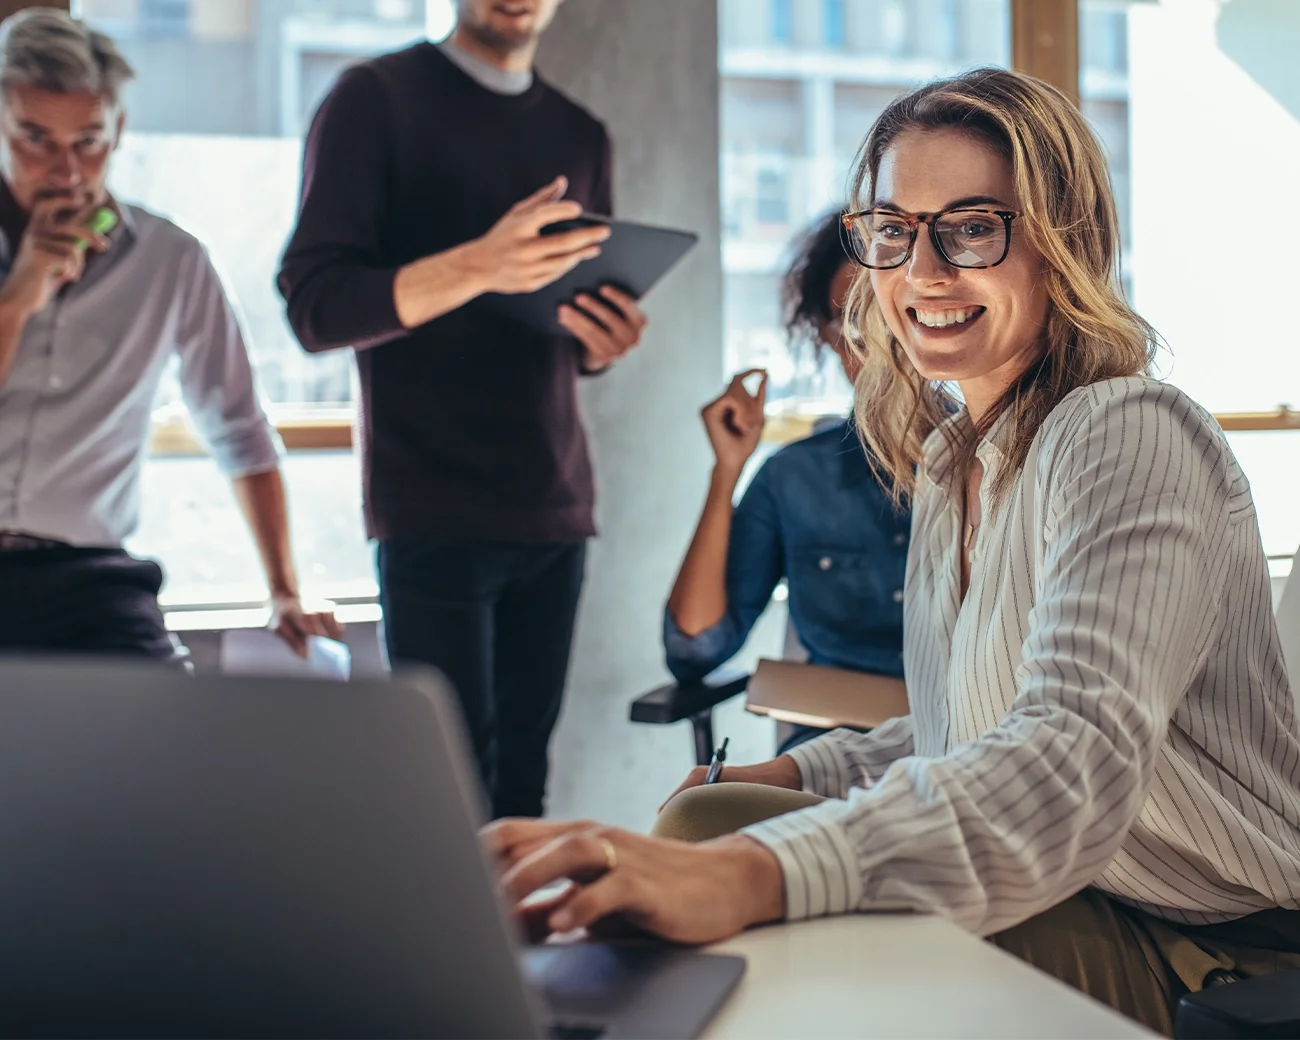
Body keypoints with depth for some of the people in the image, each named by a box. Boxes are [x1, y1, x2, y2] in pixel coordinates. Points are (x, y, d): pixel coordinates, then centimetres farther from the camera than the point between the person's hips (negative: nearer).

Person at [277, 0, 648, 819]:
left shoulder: (582, 136, 17)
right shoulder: (376, 99, 1)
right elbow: (314, 304, -8)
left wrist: (609, 343, -3)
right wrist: (474, 268, -24)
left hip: (554, 505, 5)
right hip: (435, 511, -5)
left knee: (523, 781, 1)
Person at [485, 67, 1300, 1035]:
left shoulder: (1131, 439, -17)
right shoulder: (951, 459, 12)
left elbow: (1078, 755, -33)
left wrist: (751, 873, -47)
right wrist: (789, 776, 2)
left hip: (1202, 957, -8)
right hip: (1053, 907, 8)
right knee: (704, 818, -5)